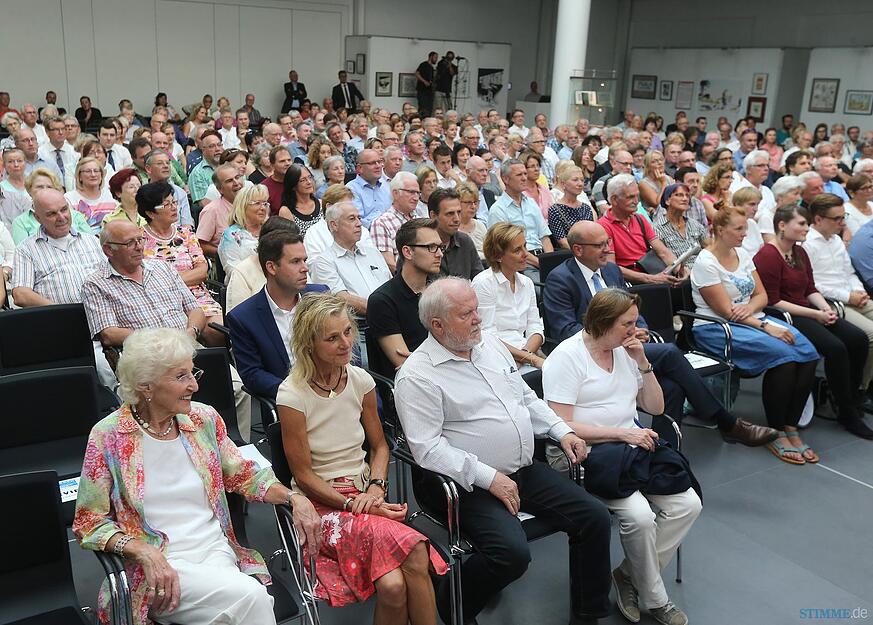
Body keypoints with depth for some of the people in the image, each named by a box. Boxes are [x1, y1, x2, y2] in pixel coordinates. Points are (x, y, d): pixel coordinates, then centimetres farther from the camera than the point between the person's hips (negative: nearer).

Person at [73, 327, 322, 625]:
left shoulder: (204, 418, 5)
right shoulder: (108, 437, -7)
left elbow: (243, 475, 14)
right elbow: (88, 523, -3)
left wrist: (293, 497, -4)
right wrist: (143, 550, -21)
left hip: (216, 550, 4)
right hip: (158, 566, -4)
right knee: (251, 595, -28)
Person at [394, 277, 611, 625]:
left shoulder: (489, 343, 9)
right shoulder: (418, 375, -15)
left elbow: (526, 397, 20)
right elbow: (427, 447, -20)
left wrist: (561, 431, 7)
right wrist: (489, 478, -22)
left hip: (525, 469, 8)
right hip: (471, 484, -7)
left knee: (594, 518, 0)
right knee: (512, 551, -28)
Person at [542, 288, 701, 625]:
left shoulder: (626, 351, 12)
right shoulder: (566, 357, -9)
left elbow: (655, 407, 15)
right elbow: (561, 426, -16)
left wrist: (643, 363, 0)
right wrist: (622, 434, -18)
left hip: (632, 446, 7)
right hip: (585, 454, -7)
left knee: (688, 504, -12)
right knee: (640, 515, -27)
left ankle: (629, 575, 3)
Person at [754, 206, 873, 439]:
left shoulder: (799, 253, 14)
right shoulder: (768, 256, -14)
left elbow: (811, 289, 17)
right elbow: (772, 302, -17)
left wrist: (826, 308, -4)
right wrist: (815, 315, -17)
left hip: (806, 312, 9)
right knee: (835, 348, -24)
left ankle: (852, 400, 5)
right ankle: (847, 413, -9)